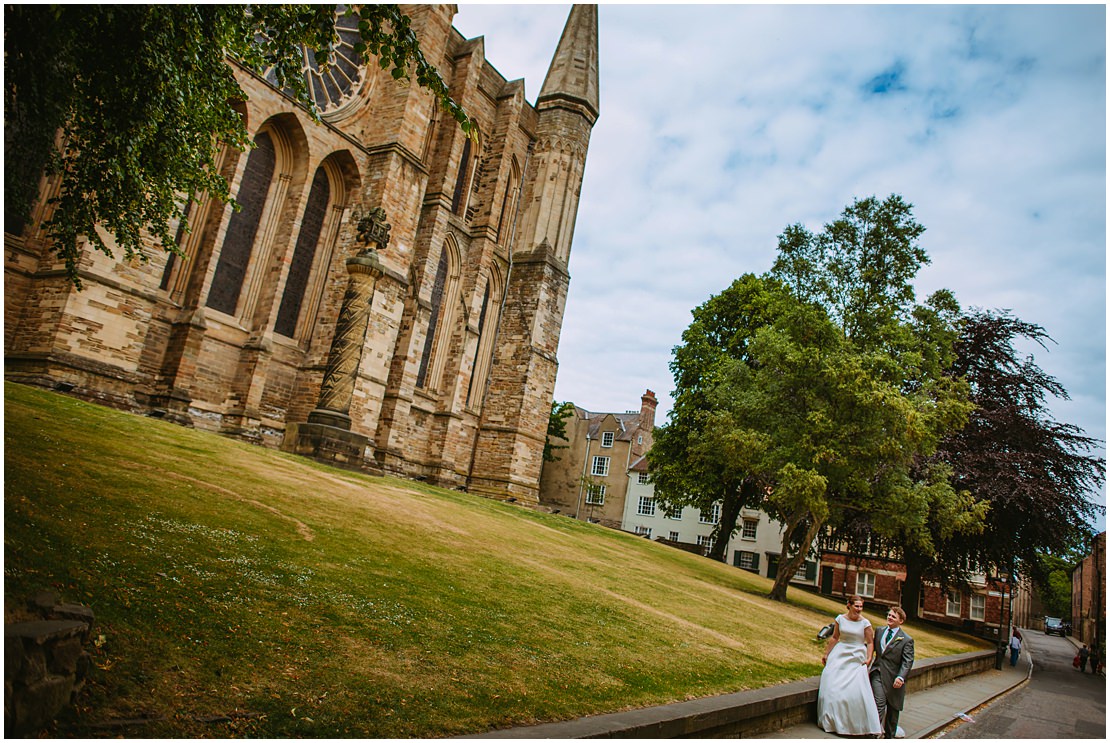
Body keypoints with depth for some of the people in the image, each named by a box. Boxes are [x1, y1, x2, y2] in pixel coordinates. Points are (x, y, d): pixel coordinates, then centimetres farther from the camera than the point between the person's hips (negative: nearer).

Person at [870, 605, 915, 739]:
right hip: (877, 673, 1)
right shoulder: (879, 631, 7)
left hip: (893, 677, -1)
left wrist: (901, 677, -24)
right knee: (879, 702, -13)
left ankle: (889, 735, 29)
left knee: (893, 707, 12)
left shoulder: (906, 640, -6)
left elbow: (907, 661, -12)